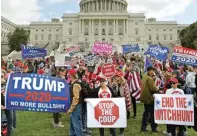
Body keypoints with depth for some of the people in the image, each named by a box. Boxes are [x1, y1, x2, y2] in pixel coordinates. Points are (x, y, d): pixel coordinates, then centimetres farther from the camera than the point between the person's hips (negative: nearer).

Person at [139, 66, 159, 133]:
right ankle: (154, 128, 14)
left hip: (145, 97, 9)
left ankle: (143, 127, 20)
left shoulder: (144, 77, 10)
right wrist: (157, 89, -4)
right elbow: (153, 88, -24)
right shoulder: (149, 78, -19)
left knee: (146, 112, 16)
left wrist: (155, 88, 10)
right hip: (149, 98, -9)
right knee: (152, 112, 4)